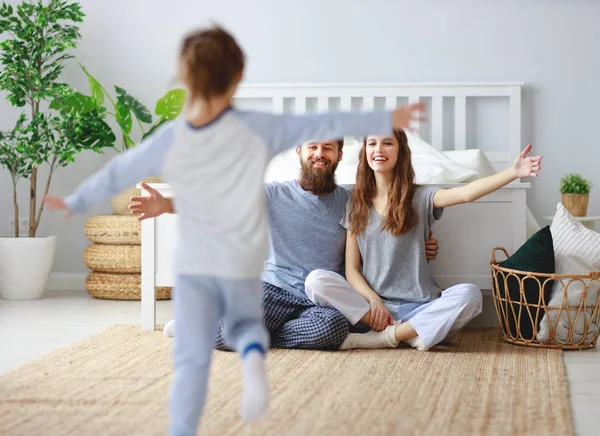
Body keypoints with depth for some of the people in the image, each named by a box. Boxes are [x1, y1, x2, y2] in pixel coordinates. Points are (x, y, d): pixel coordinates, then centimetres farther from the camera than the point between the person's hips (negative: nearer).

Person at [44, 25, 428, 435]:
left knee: (192, 357, 7)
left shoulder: (168, 141, -8)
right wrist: (384, 120, 1)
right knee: (245, 322, 25)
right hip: (243, 260, 0)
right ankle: (254, 355, -8)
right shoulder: (256, 129, -12)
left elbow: (116, 174, 5)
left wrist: (75, 202, 22)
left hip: (193, 262, 0)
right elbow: (321, 125, -7)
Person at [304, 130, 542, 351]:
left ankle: (385, 337, -24)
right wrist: (373, 300, -14)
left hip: (418, 306, -1)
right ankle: (412, 335, -24)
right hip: (371, 303, 1)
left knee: (469, 294, -28)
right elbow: (351, 269, 5)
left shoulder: (419, 198, 5)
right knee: (316, 280, -24)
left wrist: (513, 172, -30)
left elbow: (466, 193, -14)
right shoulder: (356, 205, 9)